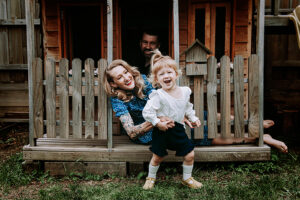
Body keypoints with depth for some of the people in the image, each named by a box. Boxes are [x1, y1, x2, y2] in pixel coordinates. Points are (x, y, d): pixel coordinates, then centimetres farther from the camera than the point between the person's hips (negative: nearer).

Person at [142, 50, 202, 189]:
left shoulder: (184, 91, -1)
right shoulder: (158, 96, -20)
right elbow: (147, 111, -20)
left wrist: (193, 119, 11)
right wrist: (158, 123, -23)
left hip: (178, 129, 5)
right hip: (161, 131, -5)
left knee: (189, 155, 7)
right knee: (157, 157, 7)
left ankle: (187, 178, 30)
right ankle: (151, 178, 33)